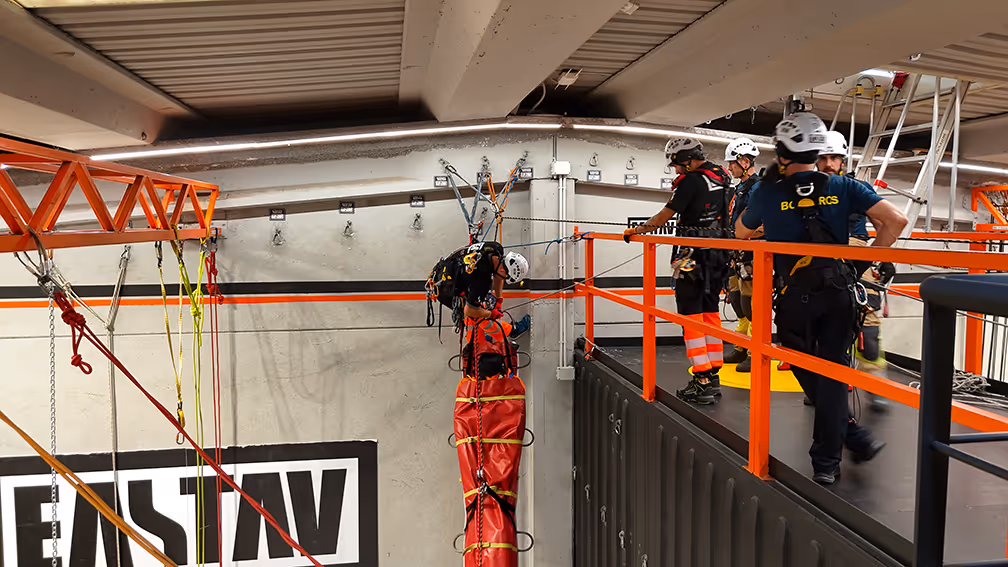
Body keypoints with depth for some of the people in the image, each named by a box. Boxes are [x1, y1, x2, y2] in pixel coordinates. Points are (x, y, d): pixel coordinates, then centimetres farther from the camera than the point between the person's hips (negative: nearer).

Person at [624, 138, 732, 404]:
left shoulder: (691, 180, -14)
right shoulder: (723, 177, 12)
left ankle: (701, 382, -7)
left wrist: (635, 231, 2)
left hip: (694, 256, -8)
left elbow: (665, 216, -10)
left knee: (691, 316, -4)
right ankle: (713, 377, 19)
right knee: (710, 312, 14)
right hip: (719, 254, 8)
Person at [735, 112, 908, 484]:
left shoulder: (768, 193, -3)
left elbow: (741, 233, 14)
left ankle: (854, 436, 18)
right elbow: (895, 220, -5)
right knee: (831, 374, 8)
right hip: (839, 293, 2)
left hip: (795, 297, -2)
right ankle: (826, 463, 11)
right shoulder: (843, 187, 0)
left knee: (808, 374, 17)